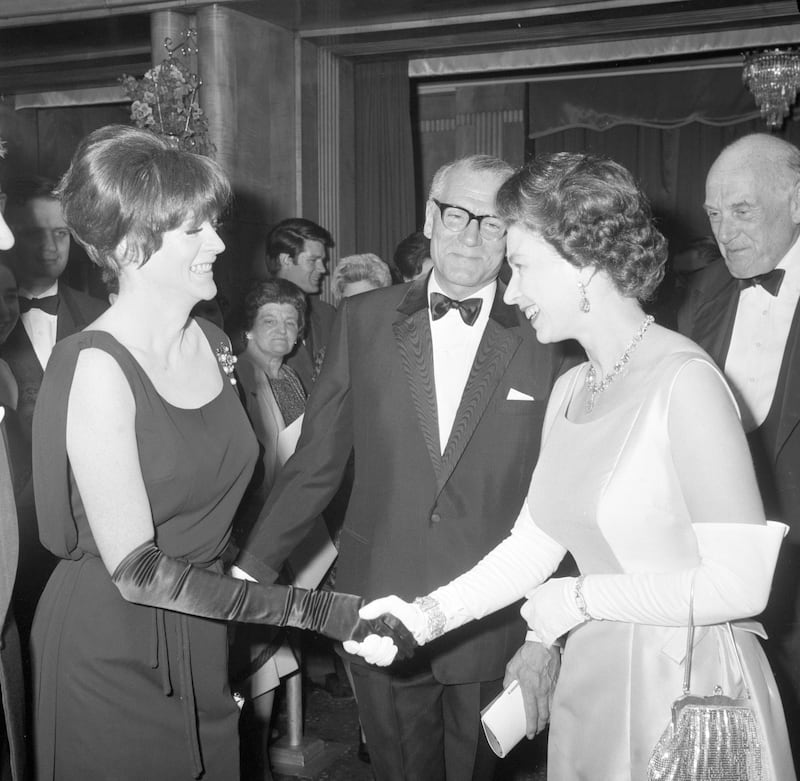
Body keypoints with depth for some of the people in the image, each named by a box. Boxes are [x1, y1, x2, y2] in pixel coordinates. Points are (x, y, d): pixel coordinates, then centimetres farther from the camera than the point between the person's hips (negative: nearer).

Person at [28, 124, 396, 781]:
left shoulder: (213, 344, 1)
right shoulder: (96, 368, -20)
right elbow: (136, 570, -23)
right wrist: (314, 611, -26)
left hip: (206, 649, 6)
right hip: (112, 657, -6)